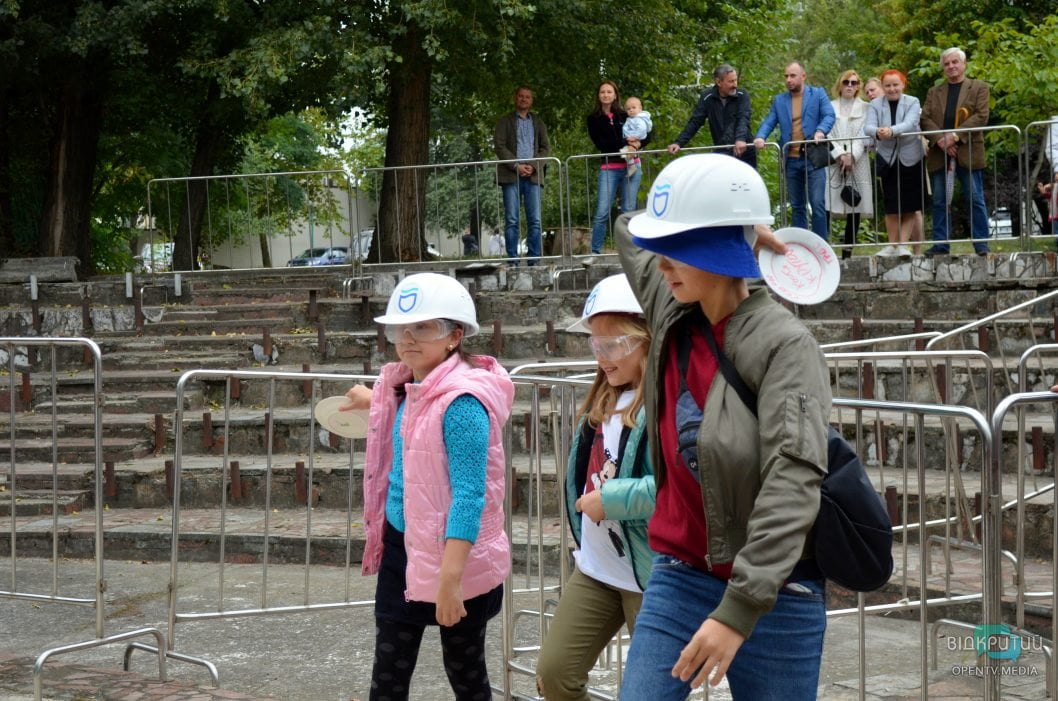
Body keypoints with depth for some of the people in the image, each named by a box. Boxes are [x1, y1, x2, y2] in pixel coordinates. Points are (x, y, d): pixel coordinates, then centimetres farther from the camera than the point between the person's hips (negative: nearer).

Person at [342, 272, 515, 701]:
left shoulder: (462, 401, -21)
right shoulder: (405, 389, 5)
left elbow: (469, 494, -25)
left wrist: (450, 577, -30)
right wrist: (376, 403, 48)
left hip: (455, 555, -8)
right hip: (401, 549, 8)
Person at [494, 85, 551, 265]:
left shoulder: (538, 122, 18)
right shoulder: (505, 121, 11)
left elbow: (546, 147, 11)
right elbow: (499, 146, 0)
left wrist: (533, 166, -6)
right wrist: (516, 166, -11)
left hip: (533, 175, 2)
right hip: (511, 176, -2)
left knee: (535, 221, -3)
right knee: (511, 220, -5)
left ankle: (534, 260, -2)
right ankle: (512, 260, -5)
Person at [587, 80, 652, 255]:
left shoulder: (625, 116, 9)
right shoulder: (594, 119, 7)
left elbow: (646, 135, 12)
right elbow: (599, 142, -5)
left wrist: (638, 144, -10)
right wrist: (625, 143, -14)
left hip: (630, 166, 1)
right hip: (608, 168, -1)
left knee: (629, 211, 3)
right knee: (602, 212, -8)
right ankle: (594, 252, -3)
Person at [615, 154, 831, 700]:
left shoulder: (783, 344, -18)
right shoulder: (670, 315, 1)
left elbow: (793, 482, -27)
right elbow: (629, 232, 22)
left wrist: (738, 611, -33)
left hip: (774, 593, -5)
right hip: (679, 575, 5)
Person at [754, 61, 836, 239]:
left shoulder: (818, 94, 6)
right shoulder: (779, 100, 15)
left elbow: (829, 115, -4)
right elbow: (769, 122, 7)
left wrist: (821, 131, -24)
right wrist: (760, 137, -14)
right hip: (791, 160, 4)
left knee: (817, 204, -9)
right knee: (797, 206, 9)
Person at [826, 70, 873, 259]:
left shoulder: (865, 108, 12)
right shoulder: (830, 107, 11)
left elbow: (865, 136, 4)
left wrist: (852, 155, -9)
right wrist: (841, 154, -8)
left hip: (858, 163, 1)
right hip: (834, 162, -1)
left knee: (855, 210, -2)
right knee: (827, 206, -11)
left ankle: (847, 252, 2)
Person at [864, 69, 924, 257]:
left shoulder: (912, 102, -1)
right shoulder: (875, 104, 3)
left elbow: (910, 124, -18)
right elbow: (867, 126, -12)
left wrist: (892, 131, -38)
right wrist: (877, 132, -36)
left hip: (910, 158, -1)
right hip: (887, 159, 1)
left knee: (910, 206, -2)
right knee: (891, 206, 2)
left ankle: (903, 244, 2)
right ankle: (892, 245, 8)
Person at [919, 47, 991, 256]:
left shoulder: (979, 88, 9)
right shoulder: (934, 92, 18)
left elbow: (981, 116, -4)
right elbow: (925, 119, 6)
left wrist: (956, 135, -15)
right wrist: (939, 140, -11)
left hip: (968, 153, -3)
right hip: (939, 154, 3)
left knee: (976, 200, -3)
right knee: (939, 201, 3)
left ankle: (981, 245, 0)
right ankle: (940, 244, 7)